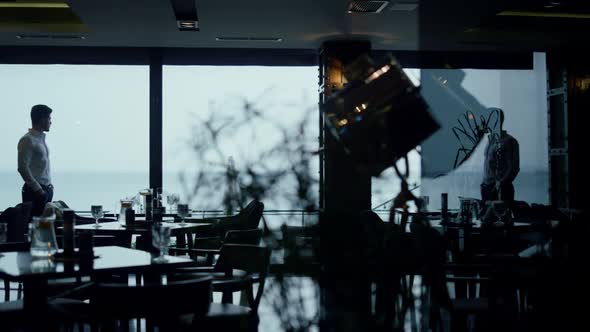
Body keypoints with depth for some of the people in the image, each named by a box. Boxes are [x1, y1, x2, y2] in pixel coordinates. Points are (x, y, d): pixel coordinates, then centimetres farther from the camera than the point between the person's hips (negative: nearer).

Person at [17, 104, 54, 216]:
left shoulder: (41, 138, 15)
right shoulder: (28, 140, -13)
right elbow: (23, 168, -18)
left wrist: (48, 185, 14)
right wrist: (38, 189, -18)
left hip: (46, 189, 9)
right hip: (35, 191, -9)